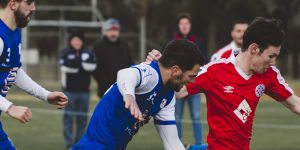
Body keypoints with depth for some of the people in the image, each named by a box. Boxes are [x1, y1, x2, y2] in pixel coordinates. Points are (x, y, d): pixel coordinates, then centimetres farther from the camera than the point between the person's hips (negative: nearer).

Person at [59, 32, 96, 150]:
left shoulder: (88, 54, 11)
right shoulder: (65, 53, 6)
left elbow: (92, 66, -9)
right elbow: (65, 68, -13)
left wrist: (77, 62, -13)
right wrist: (82, 64, -14)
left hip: (84, 91, 2)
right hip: (69, 90, -2)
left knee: (82, 119, 5)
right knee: (68, 118, -5)